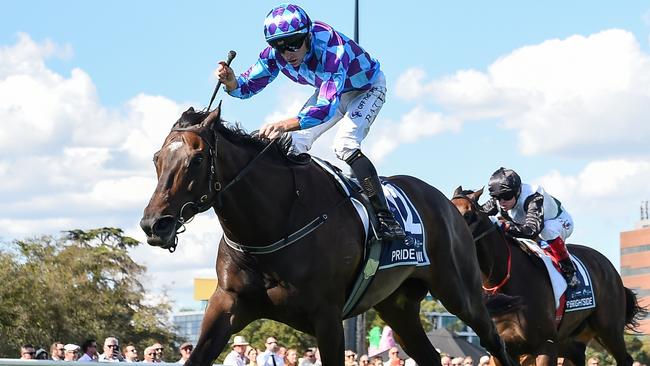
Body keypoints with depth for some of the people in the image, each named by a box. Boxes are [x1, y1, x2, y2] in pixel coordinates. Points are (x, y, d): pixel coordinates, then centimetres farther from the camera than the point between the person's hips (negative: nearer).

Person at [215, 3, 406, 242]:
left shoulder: (332, 51, -43)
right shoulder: (275, 54, -22)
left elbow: (328, 106, -53)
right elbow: (249, 85, -12)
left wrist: (286, 124, -67)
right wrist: (231, 83, -36)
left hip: (368, 87, -7)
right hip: (330, 90, 7)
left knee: (344, 146, -28)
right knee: (296, 143, -6)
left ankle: (385, 218, -31)